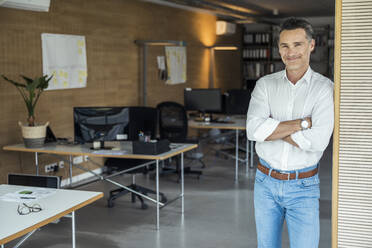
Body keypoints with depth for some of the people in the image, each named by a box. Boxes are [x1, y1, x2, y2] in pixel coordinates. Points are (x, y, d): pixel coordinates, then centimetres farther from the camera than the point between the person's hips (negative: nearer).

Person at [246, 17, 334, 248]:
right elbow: (254, 129, -17)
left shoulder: (325, 88, -9)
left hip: (303, 187, -3)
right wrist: (303, 122, -19)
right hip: (266, 183, 3)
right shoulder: (265, 84, -1)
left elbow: (318, 141, -22)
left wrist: (272, 128, -15)